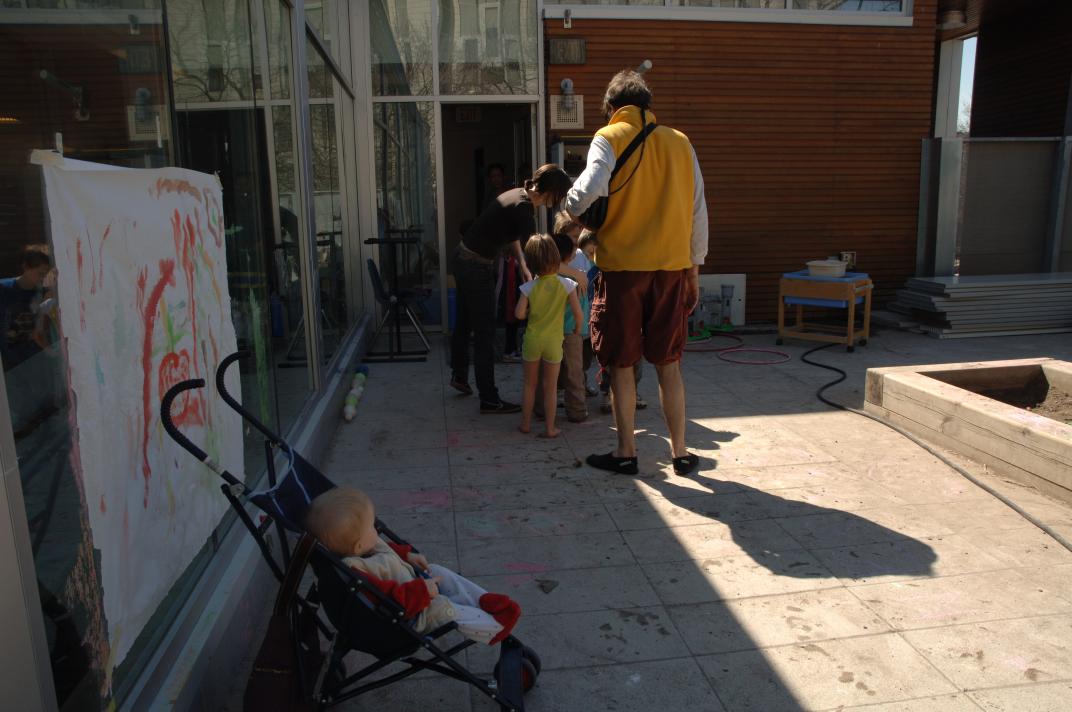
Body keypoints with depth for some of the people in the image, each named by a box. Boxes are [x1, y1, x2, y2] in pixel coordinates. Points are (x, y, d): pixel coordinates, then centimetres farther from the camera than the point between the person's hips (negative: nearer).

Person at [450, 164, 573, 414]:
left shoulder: (519, 194, 4)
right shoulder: (523, 208, -25)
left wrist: (525, 269, 8)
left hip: (464, 258, 10)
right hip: (476, 267, -10)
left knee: (464, 322, 23)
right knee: (484, 332, -3)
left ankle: (459, 375, 42)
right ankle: (489, 400, 5)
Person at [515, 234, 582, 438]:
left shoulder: (529, 287, -9)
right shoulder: (566, 284, -11)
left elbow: (520, 314, -11)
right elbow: (577, 312, -12)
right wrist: (577, 328, 7)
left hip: (532, 339, 1)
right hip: (554, 341, -1)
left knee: (530, 384, 16)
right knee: (551, 386, 9)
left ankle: (526, 423, 24)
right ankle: (550, 428, 12)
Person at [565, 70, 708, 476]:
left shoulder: (609, 137, -1)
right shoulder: (679, 142, 11)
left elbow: (591, 187, -21)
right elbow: (698, 211, 11)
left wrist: (572, 210, 0)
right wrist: (693, 267, 17)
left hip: (622, 265, -4)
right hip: (672, 265, 4)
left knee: (621, 364, 8)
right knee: (668, 363, 13)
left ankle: (626, 452, 16)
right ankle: (680, 452, 19)